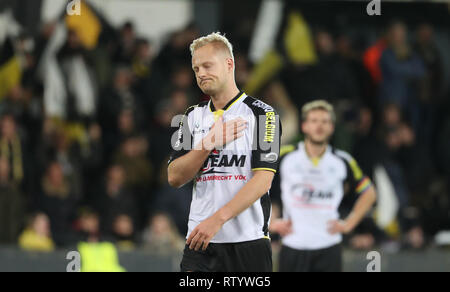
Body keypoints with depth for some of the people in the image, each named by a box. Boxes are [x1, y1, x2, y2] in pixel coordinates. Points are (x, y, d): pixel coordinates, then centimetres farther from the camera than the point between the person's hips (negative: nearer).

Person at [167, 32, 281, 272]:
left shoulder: (263, 114, -2)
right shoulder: (192, 116, 14)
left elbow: (263, 180, -12)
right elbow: (174, 178, 6)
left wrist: (217, 219, -21)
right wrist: (209, 143, -9)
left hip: (248, 240, -3)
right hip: (200, 239, 3)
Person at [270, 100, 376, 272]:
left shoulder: (342, 162, 3)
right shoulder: (285, 157, -2)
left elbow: (368, 193, 17)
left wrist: (348, 224, 7)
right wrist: (271, 223, 0)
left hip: (328, 246, 1)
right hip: (293, 244, -1)